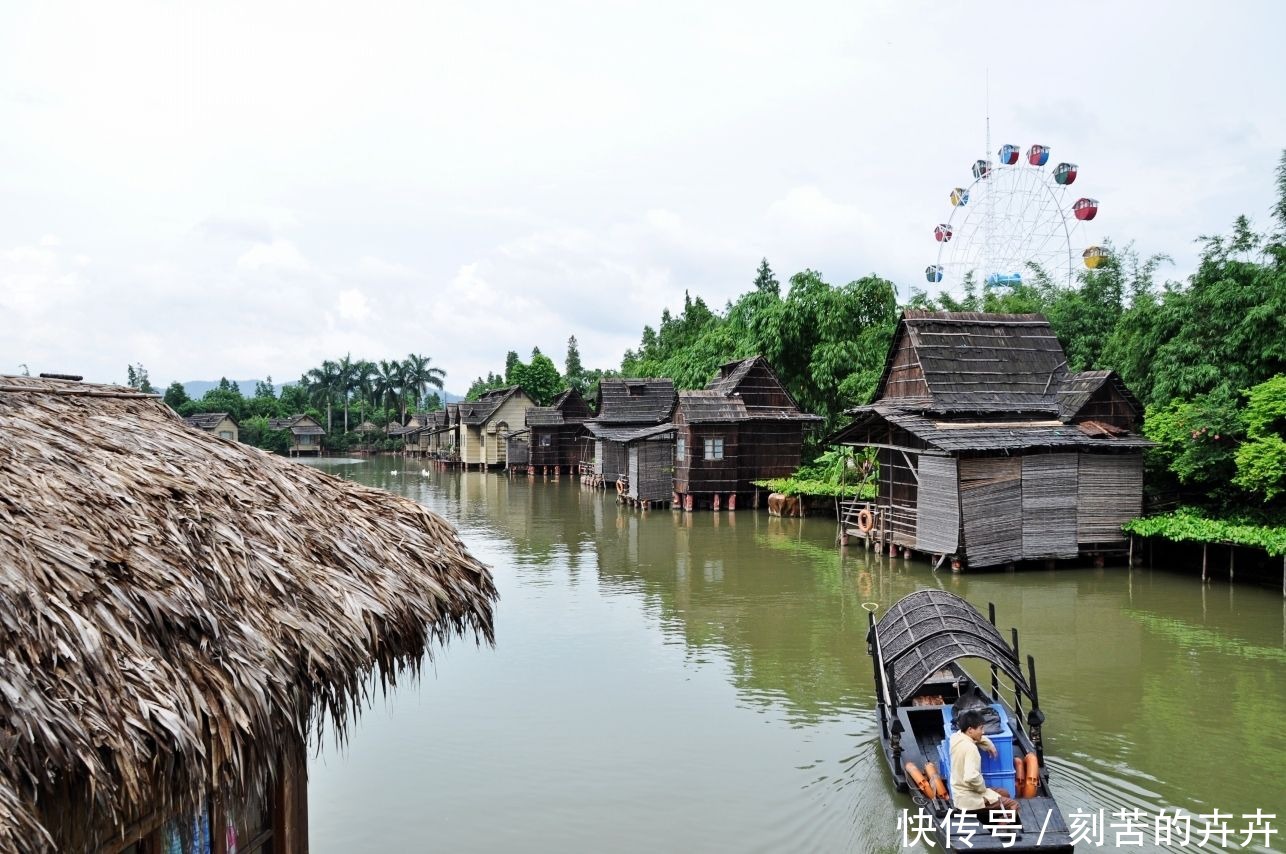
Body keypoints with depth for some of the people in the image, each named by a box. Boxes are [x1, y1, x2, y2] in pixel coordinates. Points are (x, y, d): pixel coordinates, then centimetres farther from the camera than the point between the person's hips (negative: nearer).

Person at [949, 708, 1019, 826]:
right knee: (1012, 805, -3)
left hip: (959, 795, 9)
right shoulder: (970, 748, -26)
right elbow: (971, 777, -37)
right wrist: (983, 789, -18)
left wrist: (989, 744, 9)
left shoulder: (956, 737, 0)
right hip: (969, 799, -9)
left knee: (1005, 794, 23)